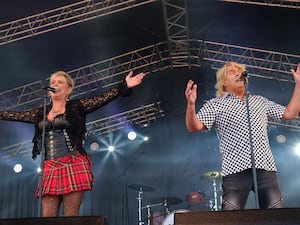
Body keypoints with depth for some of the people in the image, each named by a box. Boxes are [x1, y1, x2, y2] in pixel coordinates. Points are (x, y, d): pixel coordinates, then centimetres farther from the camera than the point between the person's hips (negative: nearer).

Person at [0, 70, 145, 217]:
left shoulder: (77, 107, 5)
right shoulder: (40, 113, 19)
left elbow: (104, 98, -5)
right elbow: (13, 115, 24)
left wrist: (124, 86, -17)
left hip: (73, 165, -4)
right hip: (50, 168, 4)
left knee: (70, 219, -7)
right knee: (47, 218, -1)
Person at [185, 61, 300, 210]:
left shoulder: (260, 102, 24)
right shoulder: (215, 105, 9)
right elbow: (194, 127, -3)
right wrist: (191, 104, -22)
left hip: (266, 168, 4)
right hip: (235, 170, -4)